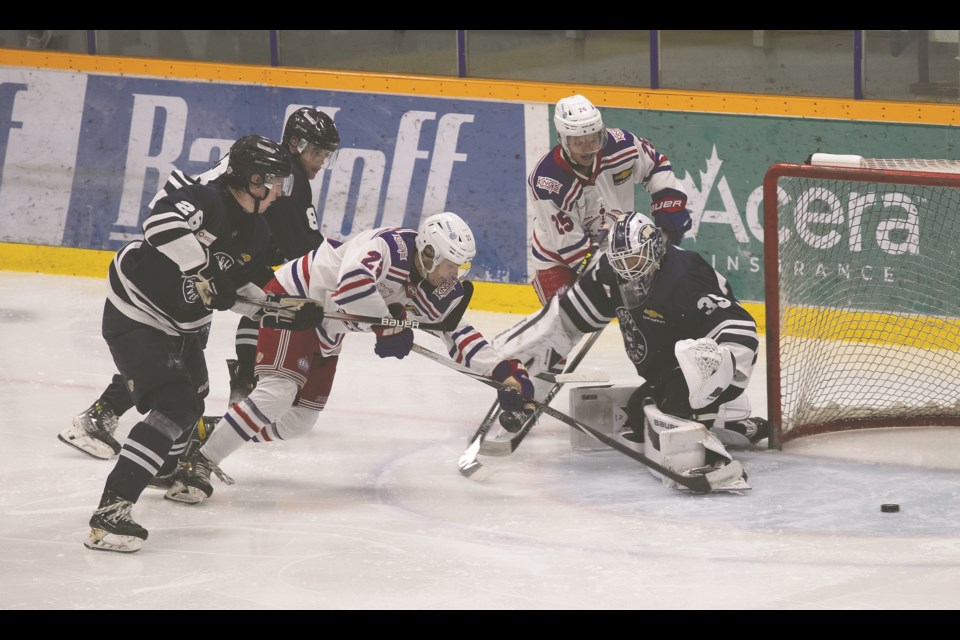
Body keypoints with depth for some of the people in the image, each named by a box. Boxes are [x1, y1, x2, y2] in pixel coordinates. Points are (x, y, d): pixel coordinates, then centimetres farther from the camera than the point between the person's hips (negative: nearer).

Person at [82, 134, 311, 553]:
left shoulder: (256, 232, 3)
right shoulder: (207, 202, -26)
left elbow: (242, 287, 12)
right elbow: (163, 221, -46)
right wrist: (206, 273, -41)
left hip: (182, 326, 10)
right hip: (136, 320, -10)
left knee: (192, 399, 31)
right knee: (174, 408, -23)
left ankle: (166, 468, 62)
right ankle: (110, 512, -29)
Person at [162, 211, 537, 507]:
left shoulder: (435, 288, -3)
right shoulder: (390, 247, -29)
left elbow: (457, 332, 5)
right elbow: (351, 285, -46)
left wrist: (504, 371, -5)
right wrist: (386, 326, -34)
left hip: (325, 333, 9)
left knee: (299, 420, 6)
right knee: (278, 391, -26)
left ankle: (208, 436, 18)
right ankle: (196, 464, -24)